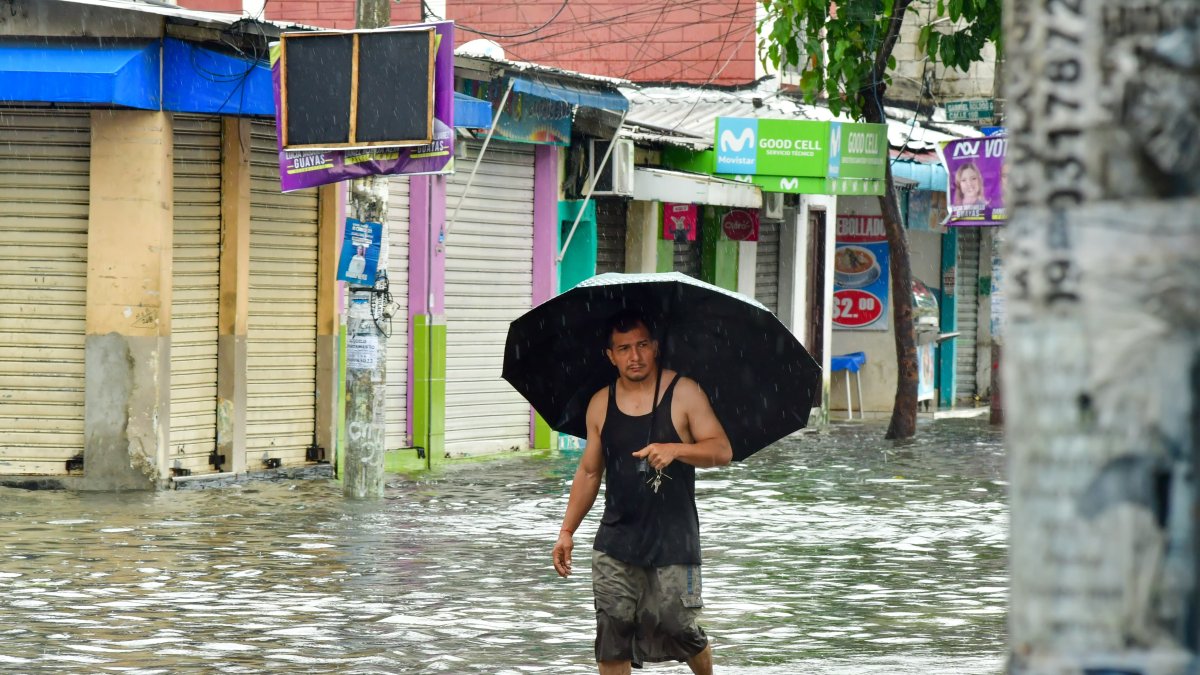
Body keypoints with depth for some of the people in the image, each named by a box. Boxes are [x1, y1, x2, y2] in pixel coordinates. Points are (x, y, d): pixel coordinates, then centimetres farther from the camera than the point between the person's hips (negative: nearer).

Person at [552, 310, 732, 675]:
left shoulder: (683, 393, -3)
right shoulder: (600, 405, 8)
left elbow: (722, 450, -9)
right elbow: (589, 471, 16)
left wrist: (674, 449, -27)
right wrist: (567, 530, 12)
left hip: (672, 544, -3)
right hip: (616, 544, 3)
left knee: (677, 629, -1)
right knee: (611, 637, -4)